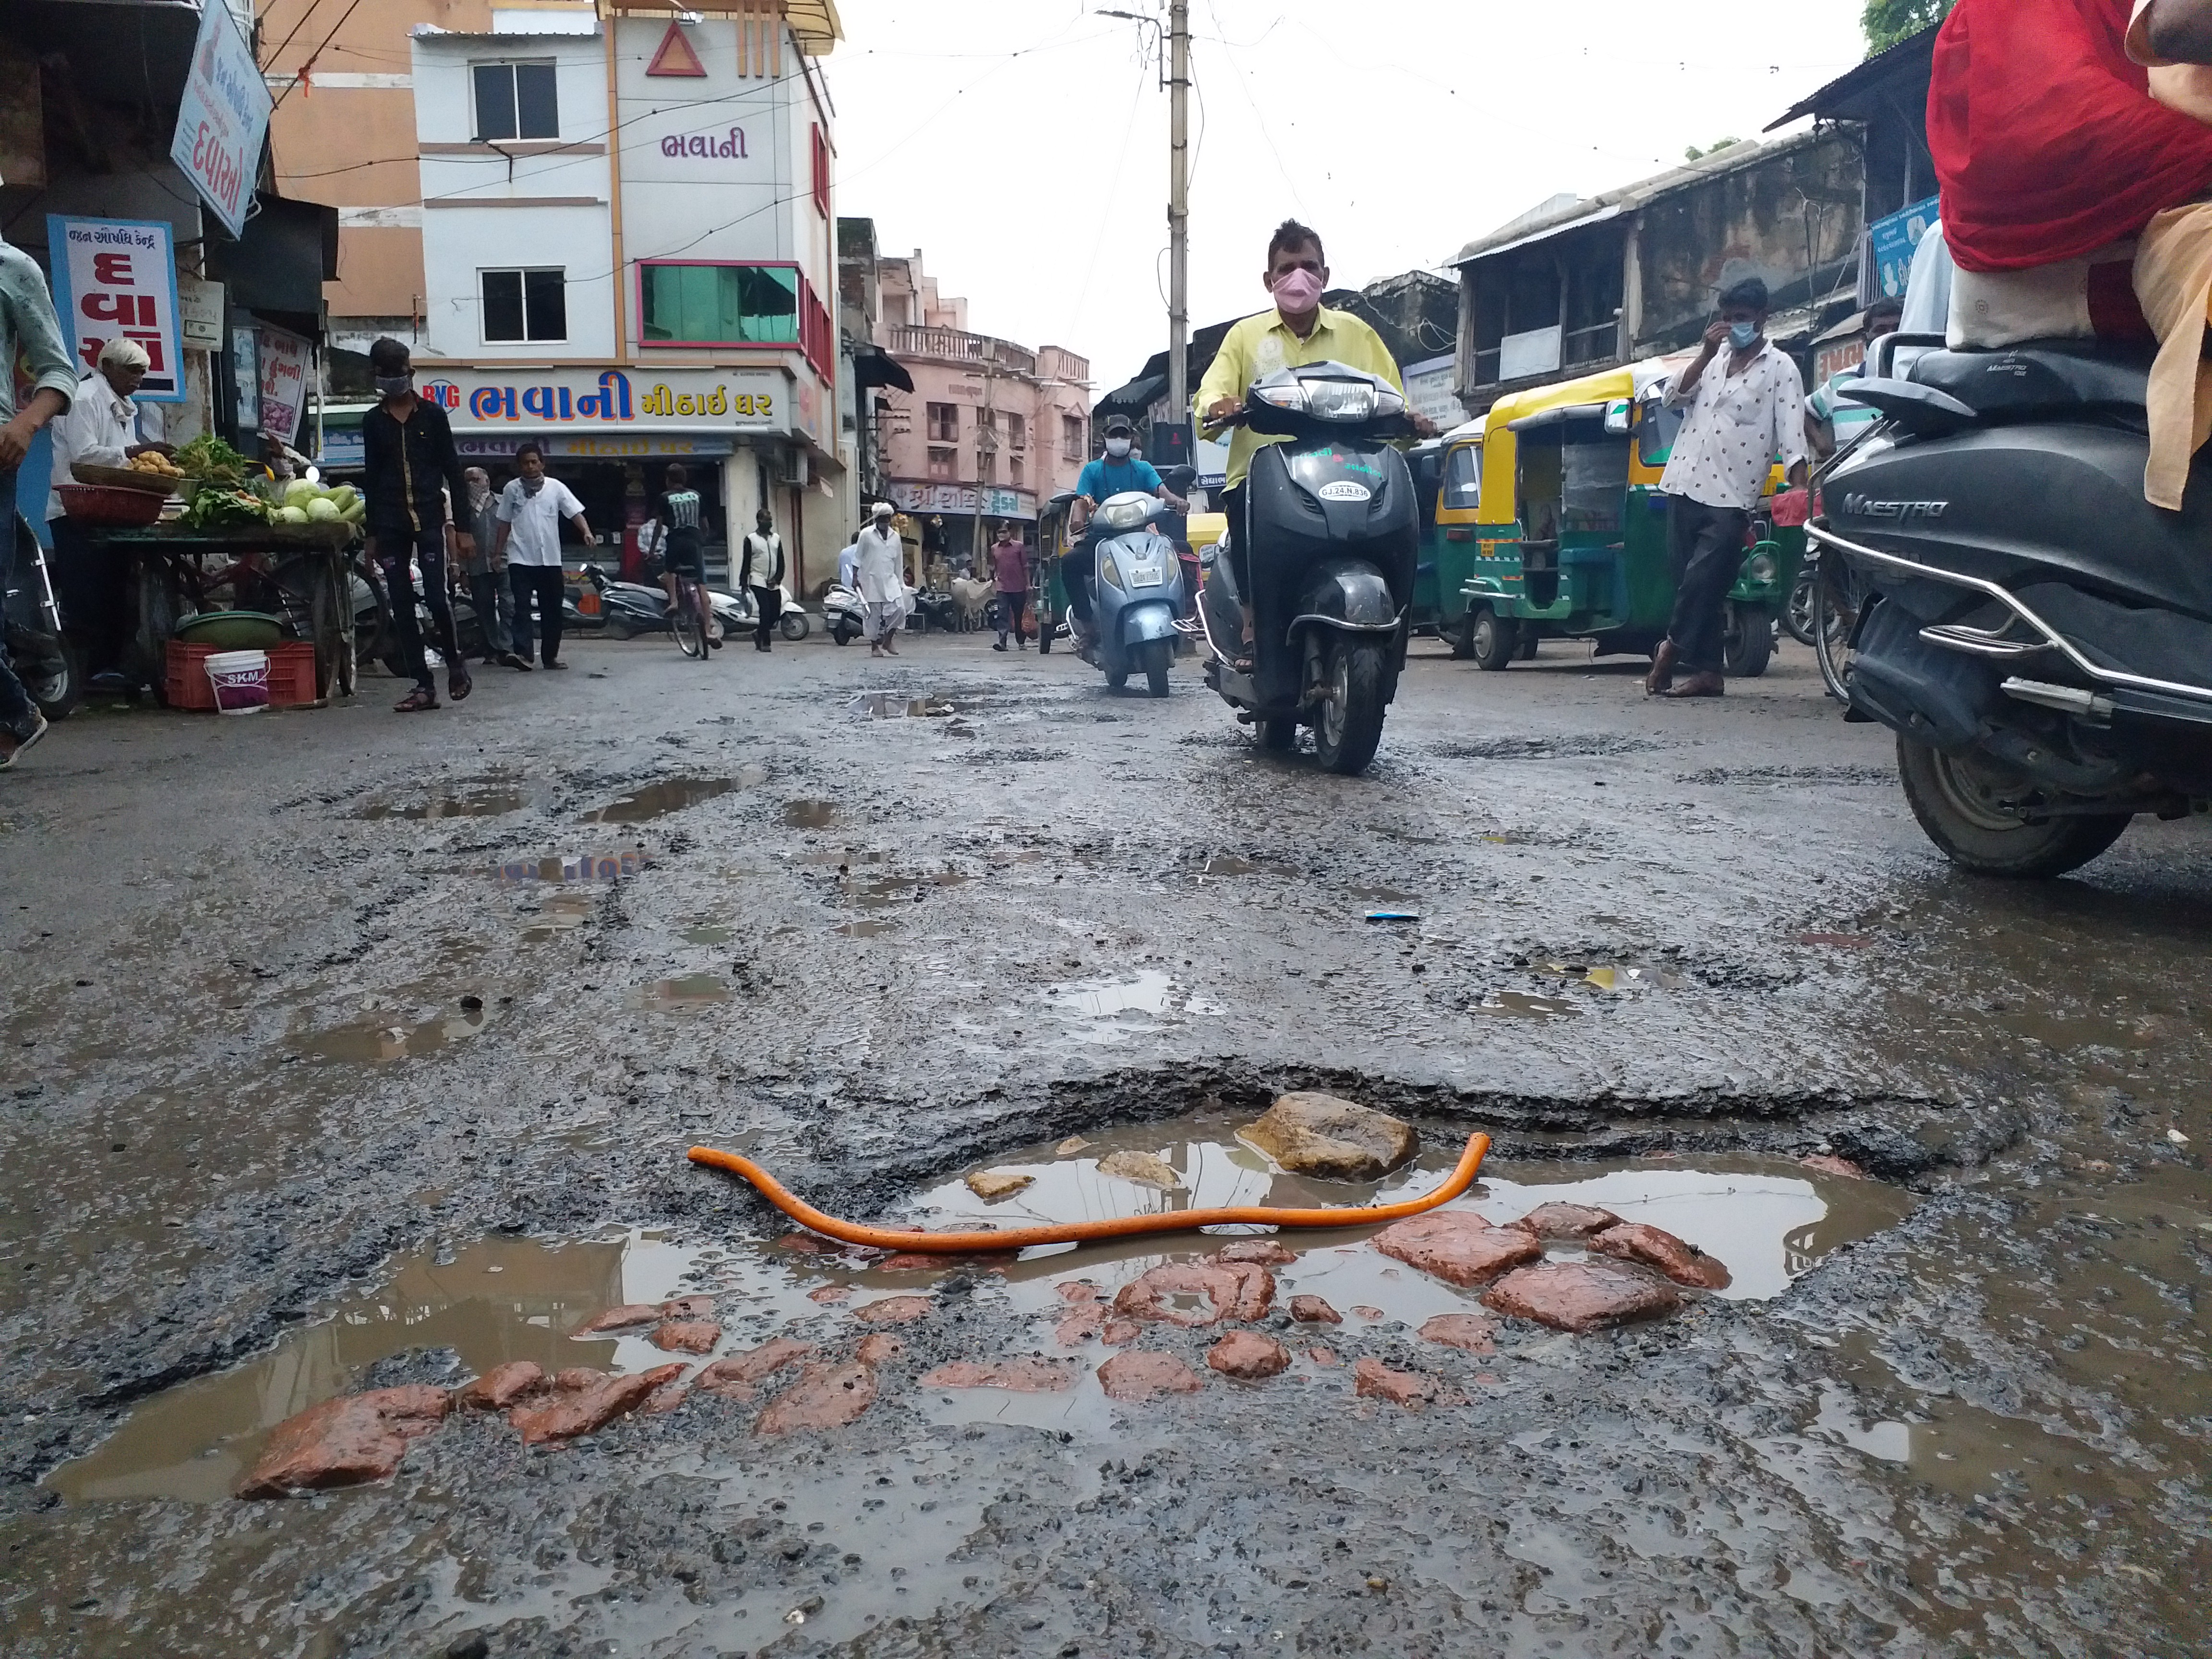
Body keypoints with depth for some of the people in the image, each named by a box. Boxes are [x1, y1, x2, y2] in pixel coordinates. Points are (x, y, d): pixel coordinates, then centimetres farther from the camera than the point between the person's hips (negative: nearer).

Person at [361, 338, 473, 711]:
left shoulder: (432, 415, 4)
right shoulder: (373, 421, 10)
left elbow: (453, 471, 4)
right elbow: (370, 479, 13)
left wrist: (463, 527, -1)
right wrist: (372, 533, 9)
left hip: (429, 519, -3)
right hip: (391, 523, 3)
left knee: (436, 597, -13)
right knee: (401, 606, 0)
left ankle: (455, 662, 13)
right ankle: (424, 686, 4)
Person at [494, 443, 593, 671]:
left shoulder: (556, 487, 4)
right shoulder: (512, 489, 5)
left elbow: (575, 512, -2)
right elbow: (505, 523, 12)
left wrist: (587, 532, -21)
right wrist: (499, 551, 11)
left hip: (550, 559, 1)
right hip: (520, 558, -1)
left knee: (552, 609, 6)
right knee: (522, 606, -12)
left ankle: (551, 656, 15)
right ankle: (522, 652, -18)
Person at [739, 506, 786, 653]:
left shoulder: (776, 538, 13)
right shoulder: (751, 539, 1)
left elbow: (781, 562, 11)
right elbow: (746, 563, 0)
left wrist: (777, 579, -3)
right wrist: (743, 584, -4)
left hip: (774, 584, 5)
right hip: (758, 581, -5)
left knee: (776, 612, 3)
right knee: (765, 610, -15)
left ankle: (759, 632, 27)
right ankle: (765, 643, -6)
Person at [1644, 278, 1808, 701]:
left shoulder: (1780, 368, 2)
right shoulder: (1713, 358, 18)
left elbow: (1792, 432, -7)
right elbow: (1674, 397, 7)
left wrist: (1799, 488, -18)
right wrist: (1706, 354, -3)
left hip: (1730, 495, -5)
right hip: (1685, 484, 5)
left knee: (1704, 580, -14)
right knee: (1689, 581, 4)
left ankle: (1671, 648, 4)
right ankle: (1707, 672, 9)